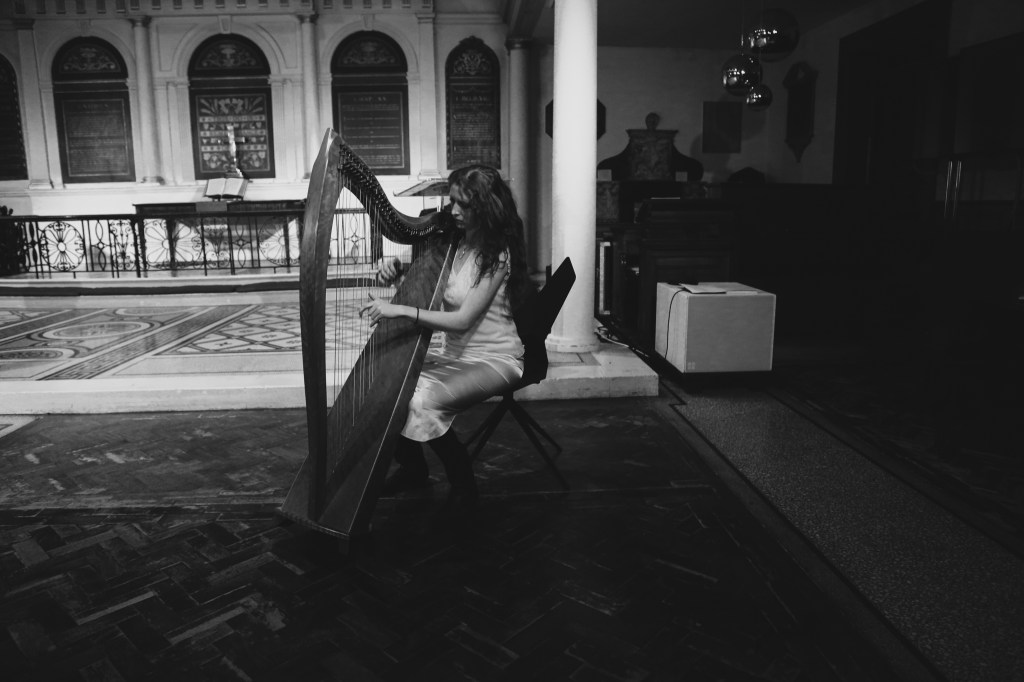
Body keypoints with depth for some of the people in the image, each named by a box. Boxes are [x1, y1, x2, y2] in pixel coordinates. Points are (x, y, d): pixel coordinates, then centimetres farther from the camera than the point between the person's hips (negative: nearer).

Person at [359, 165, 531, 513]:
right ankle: (412, 467, 11)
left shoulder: (496, 255, -17)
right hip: (453, 353, 8)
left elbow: (464, 319, -25)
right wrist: (398, 271, -8)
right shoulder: (456, 243, 5)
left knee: (424, 401, -29)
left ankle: (464, 485, -6)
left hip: (493, 359, -7)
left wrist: (399, 310, -31)